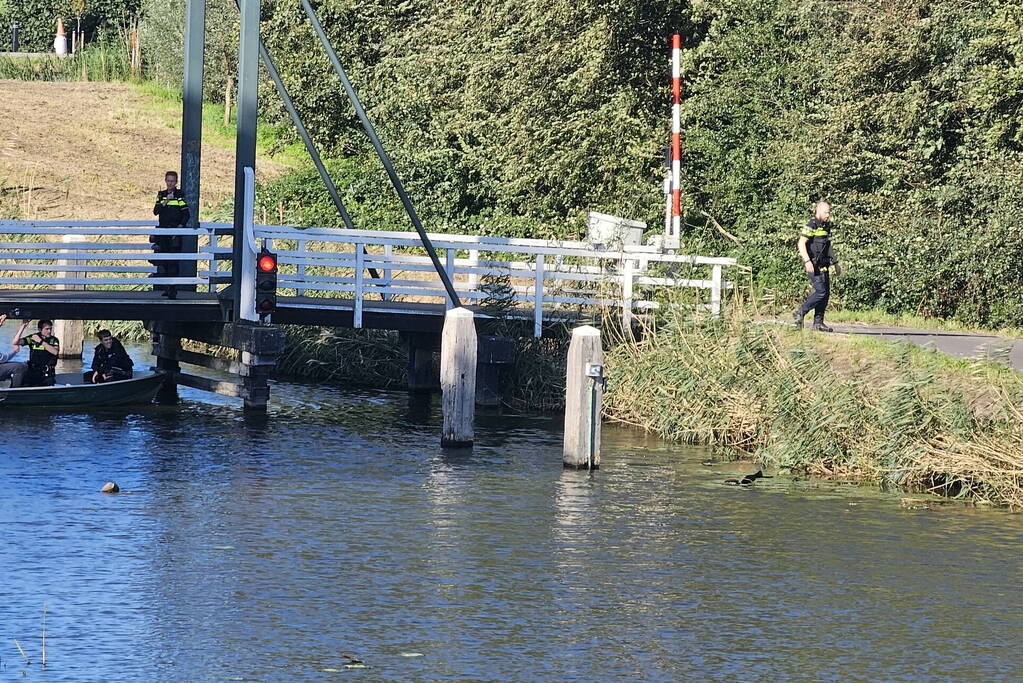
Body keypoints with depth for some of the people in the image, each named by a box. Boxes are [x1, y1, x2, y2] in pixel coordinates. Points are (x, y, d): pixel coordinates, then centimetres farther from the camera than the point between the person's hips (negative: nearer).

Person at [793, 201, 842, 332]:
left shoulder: (826, 226, 17)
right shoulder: (811, 225, -11)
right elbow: (801, 243, -18)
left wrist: (835, 263, 28)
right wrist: (807, 261, -28)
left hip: (823, 265, 9)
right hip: (813, 265, -9)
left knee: (826, 293, 5)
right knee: (821, 291, -15)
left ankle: (818, 323, 8)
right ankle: (800, 313, -3)